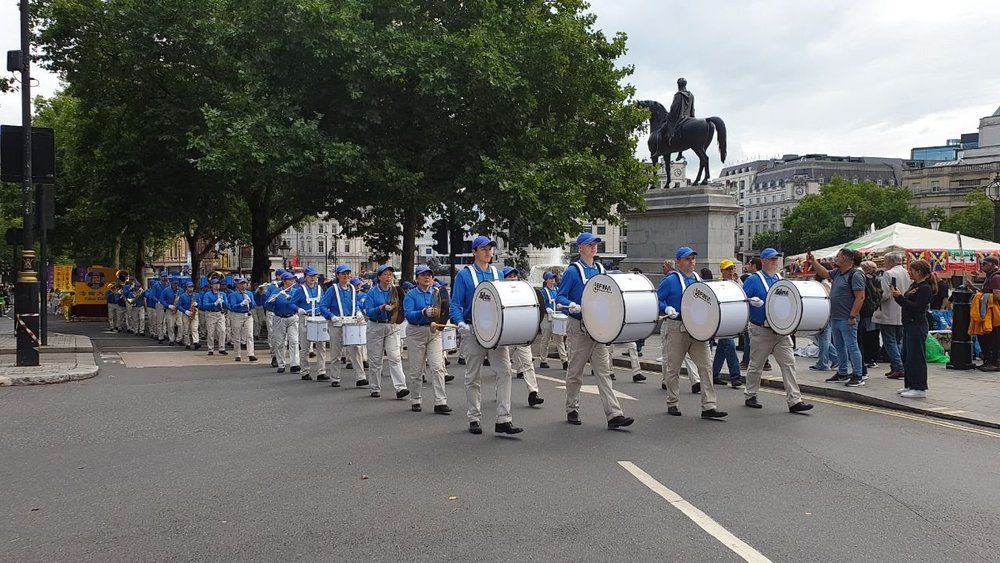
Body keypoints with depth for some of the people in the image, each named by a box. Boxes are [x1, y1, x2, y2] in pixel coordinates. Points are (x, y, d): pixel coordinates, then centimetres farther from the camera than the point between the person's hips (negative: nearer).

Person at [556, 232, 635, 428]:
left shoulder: (600, 269, 12)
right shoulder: (573, 271, -5)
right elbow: (560, 297, -6)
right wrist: (572, 305, -24)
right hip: (579, 328, -4)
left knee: (603, 371, -1)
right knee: (575, 372, 6)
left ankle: (614, 415, -8)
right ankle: (572, 411, 21)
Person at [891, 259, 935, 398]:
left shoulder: (925, 288, -13)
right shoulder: (913, 285, 15)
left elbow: (916, 307, -22)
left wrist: (900, 297, -21)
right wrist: (898, 297, 0)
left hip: (917, 325, -10)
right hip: (908, 324, 10)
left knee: (916, 356, -6)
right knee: (907, 356, 14)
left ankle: (920, 388, -1)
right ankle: (910, 385, 23)